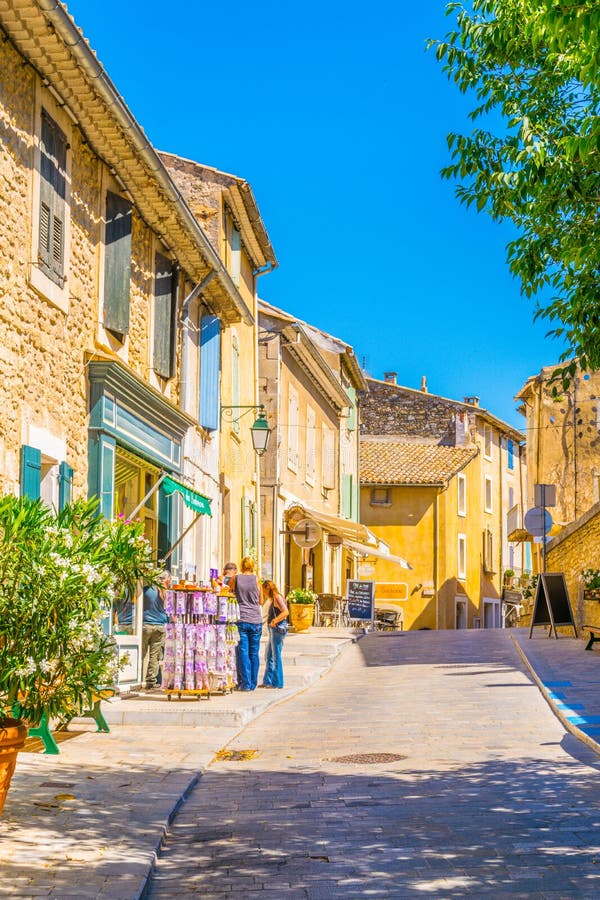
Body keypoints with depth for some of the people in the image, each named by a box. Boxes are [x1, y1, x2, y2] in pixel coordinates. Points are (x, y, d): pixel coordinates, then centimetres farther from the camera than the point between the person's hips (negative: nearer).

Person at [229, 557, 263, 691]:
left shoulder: (235, 579, 0)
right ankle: (253, 683, 12)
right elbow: (261, 601, 9)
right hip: (256, 620, 1)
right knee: (254, 653, 9)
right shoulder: (256, 579, 2)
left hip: (241, 619, -1)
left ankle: (245, 683, -4)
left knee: (243, 652, 0)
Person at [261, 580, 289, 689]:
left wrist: (275, 620, -30)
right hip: (273, 630, 10)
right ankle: (267, 681, 21)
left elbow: (286, 612, -23)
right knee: (268, 656, 15)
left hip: (278, 628, -10)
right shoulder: (274, 599, 18)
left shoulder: (277, 597, -11)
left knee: (276, 656, -5)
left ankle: (277, 682, -1)